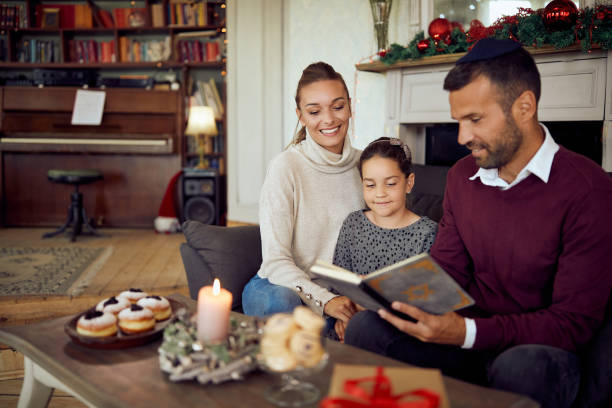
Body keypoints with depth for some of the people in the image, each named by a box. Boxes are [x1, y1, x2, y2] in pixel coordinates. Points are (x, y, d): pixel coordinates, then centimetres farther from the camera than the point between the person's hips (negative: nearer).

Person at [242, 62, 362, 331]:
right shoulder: (285, 167, -12)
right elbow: (275, 261, -16)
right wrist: (323, 300, -31)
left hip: (338, 291, 4)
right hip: (280, 285, -3)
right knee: (281, 303, -38)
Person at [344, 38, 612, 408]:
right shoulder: (462, 176, 6)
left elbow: (575, 321, -16)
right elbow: (445, 272, 9)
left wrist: (468, 332, -28)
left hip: (538, 347, -4)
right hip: (468, 339, 4)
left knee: (522, 367, -39)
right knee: (365, 327, -19)